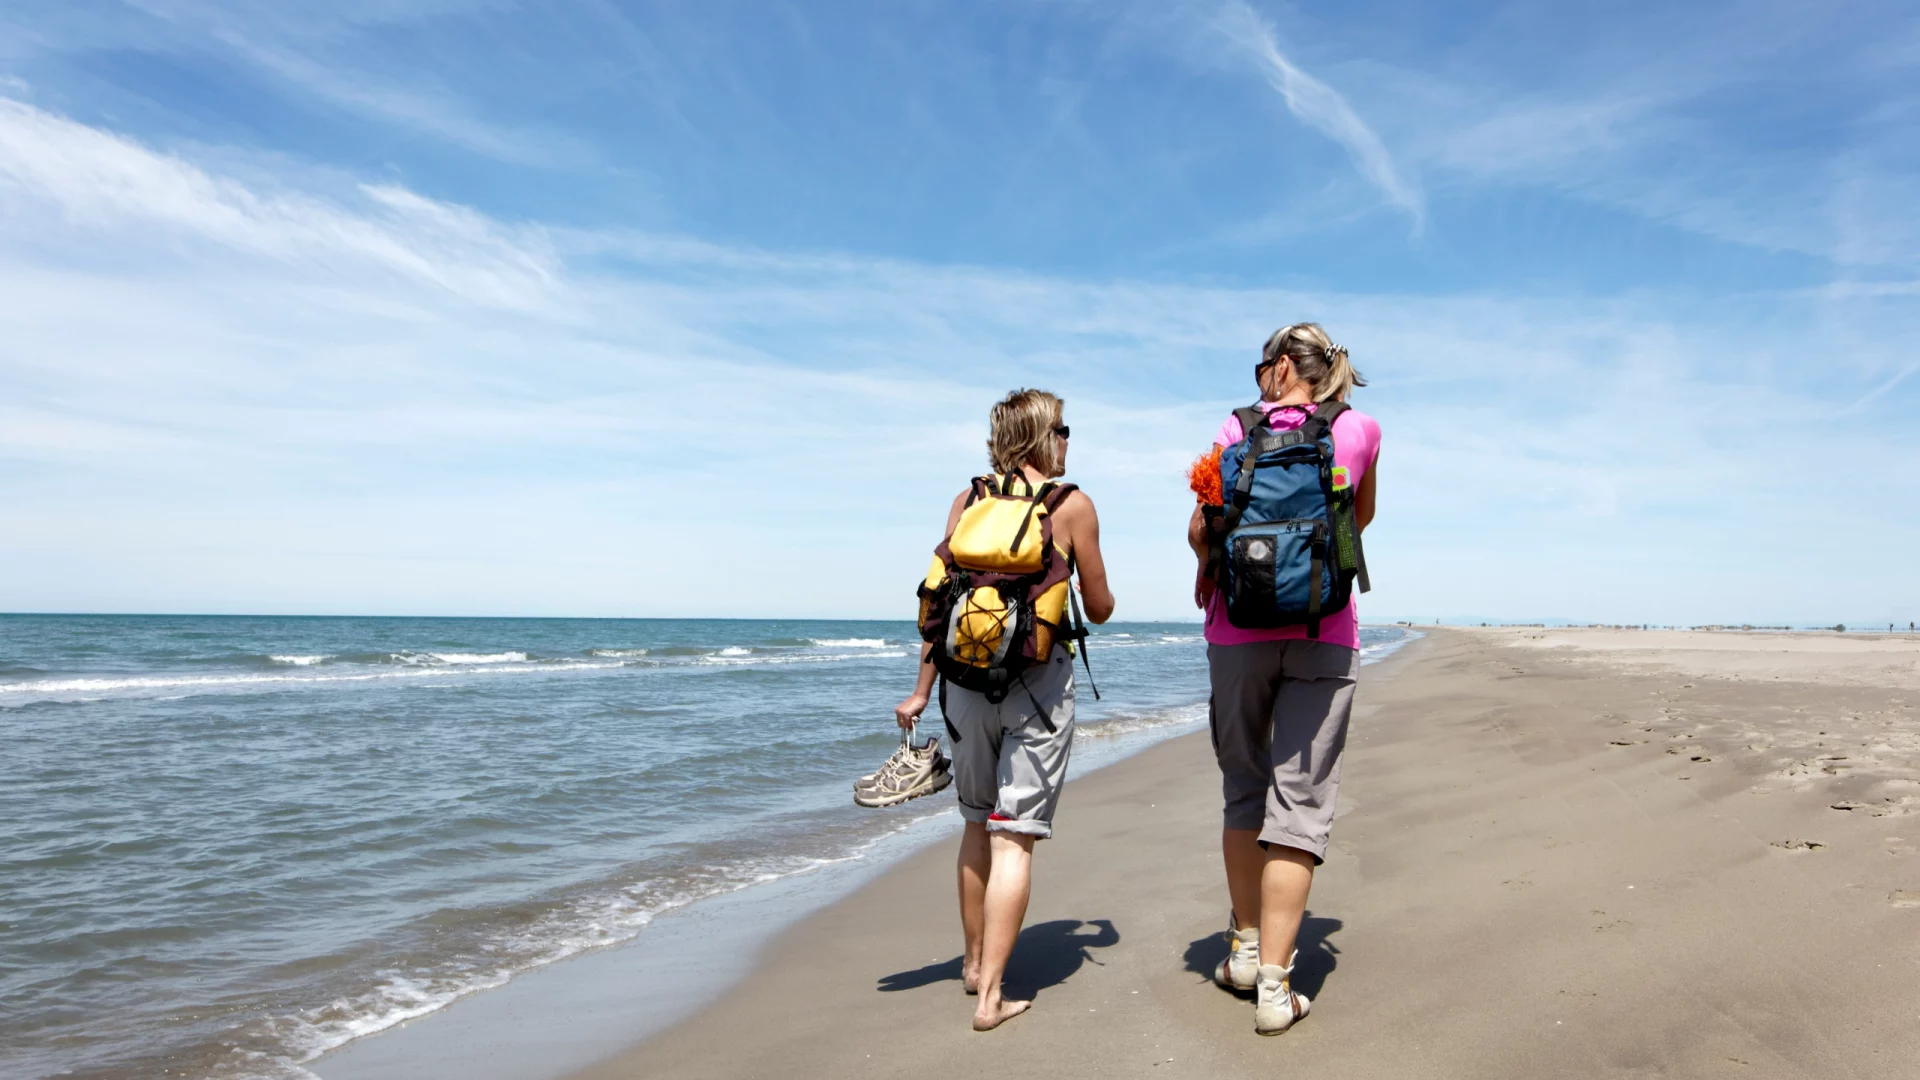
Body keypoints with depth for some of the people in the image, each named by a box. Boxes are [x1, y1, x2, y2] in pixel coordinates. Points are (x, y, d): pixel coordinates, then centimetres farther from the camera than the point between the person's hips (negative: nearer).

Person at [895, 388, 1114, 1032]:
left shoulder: (968, 501, 6)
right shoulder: (1073, 504, -2)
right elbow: (1100, 610, 4)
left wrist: (923, 689, 10)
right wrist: (1098, 593, 28)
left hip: (968, 675, 4)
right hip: (1038, 681, -4)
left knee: (978, 823, 20)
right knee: (1014, 839, 0)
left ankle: (974, 962, 34)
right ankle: (989, 995, 1)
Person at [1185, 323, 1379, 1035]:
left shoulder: (1240, 427, 1)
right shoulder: (1361, 431, 6)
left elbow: (1200, 530, -3)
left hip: (1238, 630, 0)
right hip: (1324, 635, 0)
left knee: (1244, 791, 15)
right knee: (1300, 802, -1)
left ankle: (1246, 949, 23)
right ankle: (1274, 982, -2)